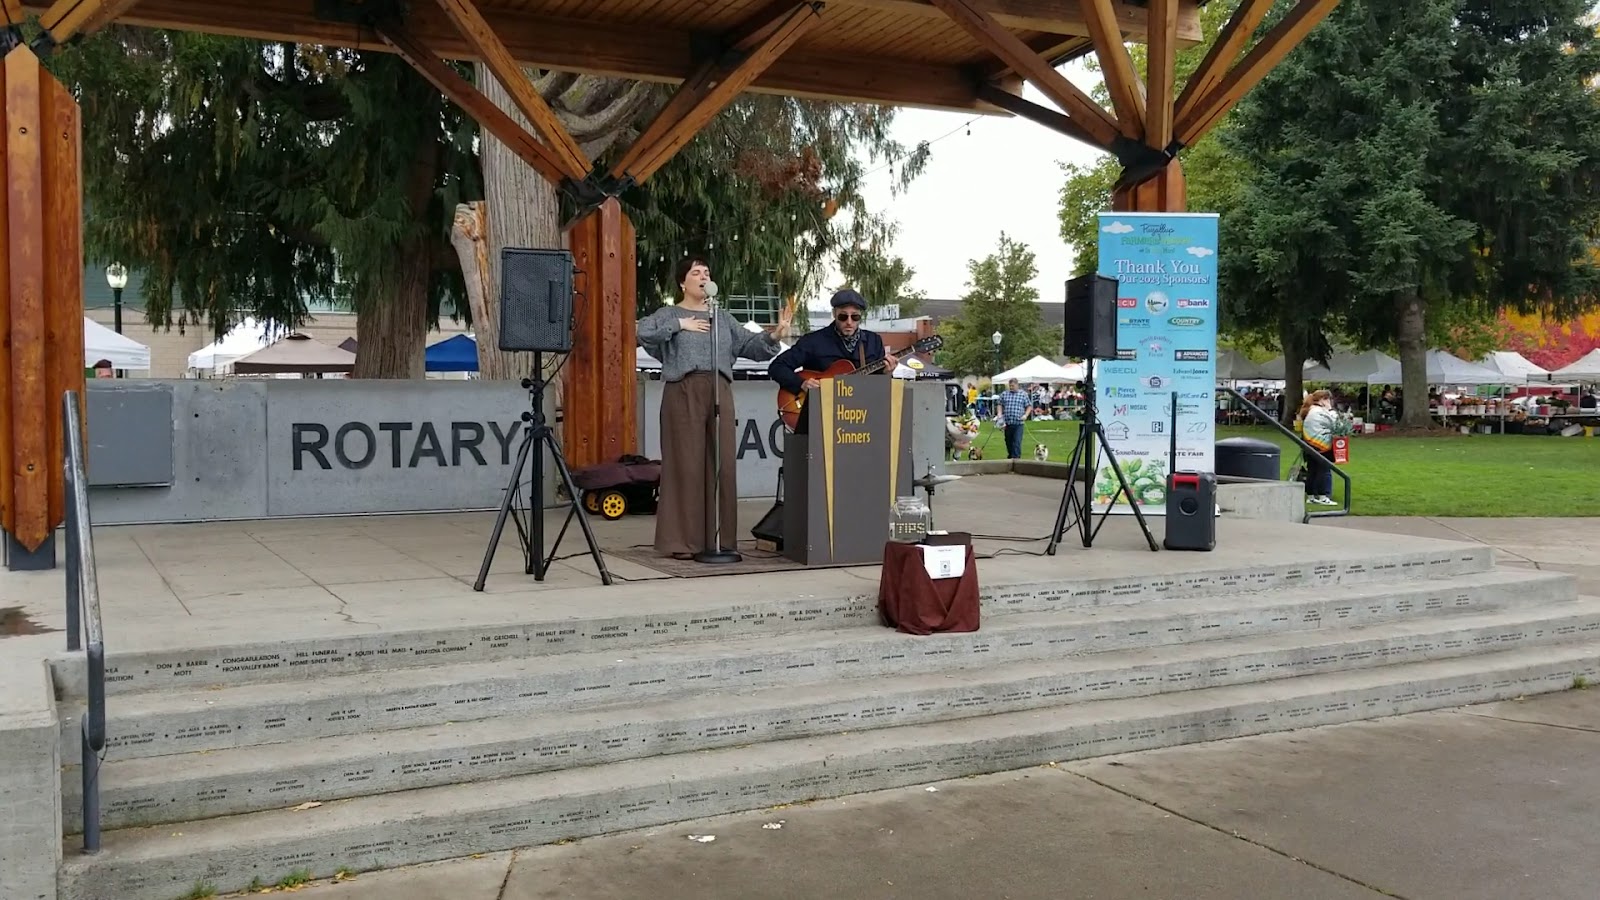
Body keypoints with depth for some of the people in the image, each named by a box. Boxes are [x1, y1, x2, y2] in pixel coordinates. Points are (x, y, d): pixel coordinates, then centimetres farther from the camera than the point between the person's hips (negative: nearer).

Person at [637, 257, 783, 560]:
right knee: (686, 465, -6)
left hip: (720, 392, 4)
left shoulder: (722, 318, 22)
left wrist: (771, 336, -4)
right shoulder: (669, 314, 9)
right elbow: (643, 333, -9)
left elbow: (750, 345, 13)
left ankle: (720, 539, 8)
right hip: (684, 392, -4)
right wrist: (679, 325, -8)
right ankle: (682, 541, -2)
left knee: (722, 465, 1)